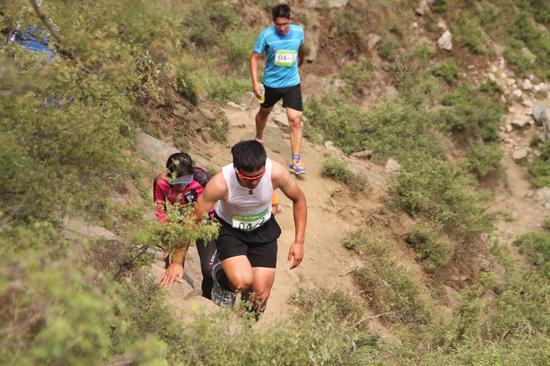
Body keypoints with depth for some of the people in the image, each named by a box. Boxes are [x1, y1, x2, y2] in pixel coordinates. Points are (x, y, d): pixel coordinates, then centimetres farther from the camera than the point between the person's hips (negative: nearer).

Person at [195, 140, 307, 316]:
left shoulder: (276, 173, -29)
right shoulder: (220, 183, -34)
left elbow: (299, 199, -8)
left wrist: (299, 242, -9)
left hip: (263, 230, 2)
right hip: (229, 230, -2)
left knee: (261, 295, -1)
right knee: (242, 282, -27)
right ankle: (220, 277, 9)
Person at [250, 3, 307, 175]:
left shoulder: (298, 31, -9)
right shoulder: (266, 35, -18)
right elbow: (254, 57, -11)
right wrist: (255, 82, -18)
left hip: (292, 83, 0)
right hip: (271, 83, 0)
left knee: (295, 121, -9)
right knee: (264, 112, 23)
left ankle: (296, 161, -6)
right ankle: (259, 139, 54)